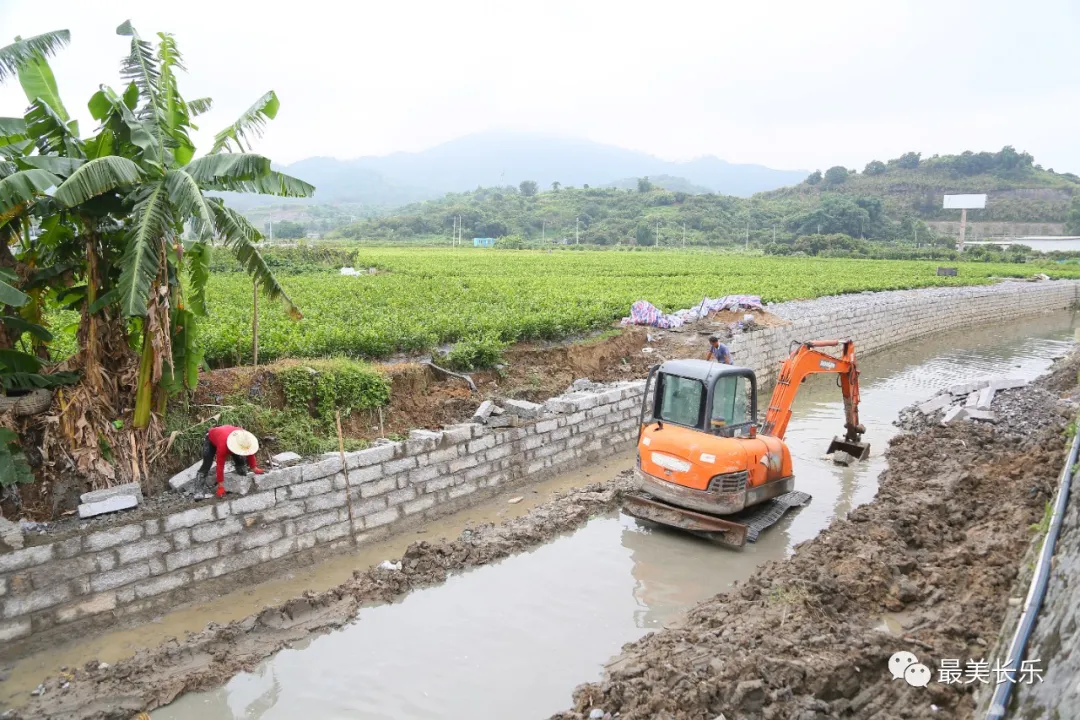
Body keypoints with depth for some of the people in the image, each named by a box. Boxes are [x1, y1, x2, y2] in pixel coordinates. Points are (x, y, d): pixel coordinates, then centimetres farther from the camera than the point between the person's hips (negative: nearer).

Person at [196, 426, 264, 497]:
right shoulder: (223, 447, -47)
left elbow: (250, 453, -14)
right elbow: (220, 466, -39)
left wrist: (254, 468, -5)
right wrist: (221, 485, -34)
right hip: (211, 440, -4)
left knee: (240, 459, -7)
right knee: (207, 463, -16)